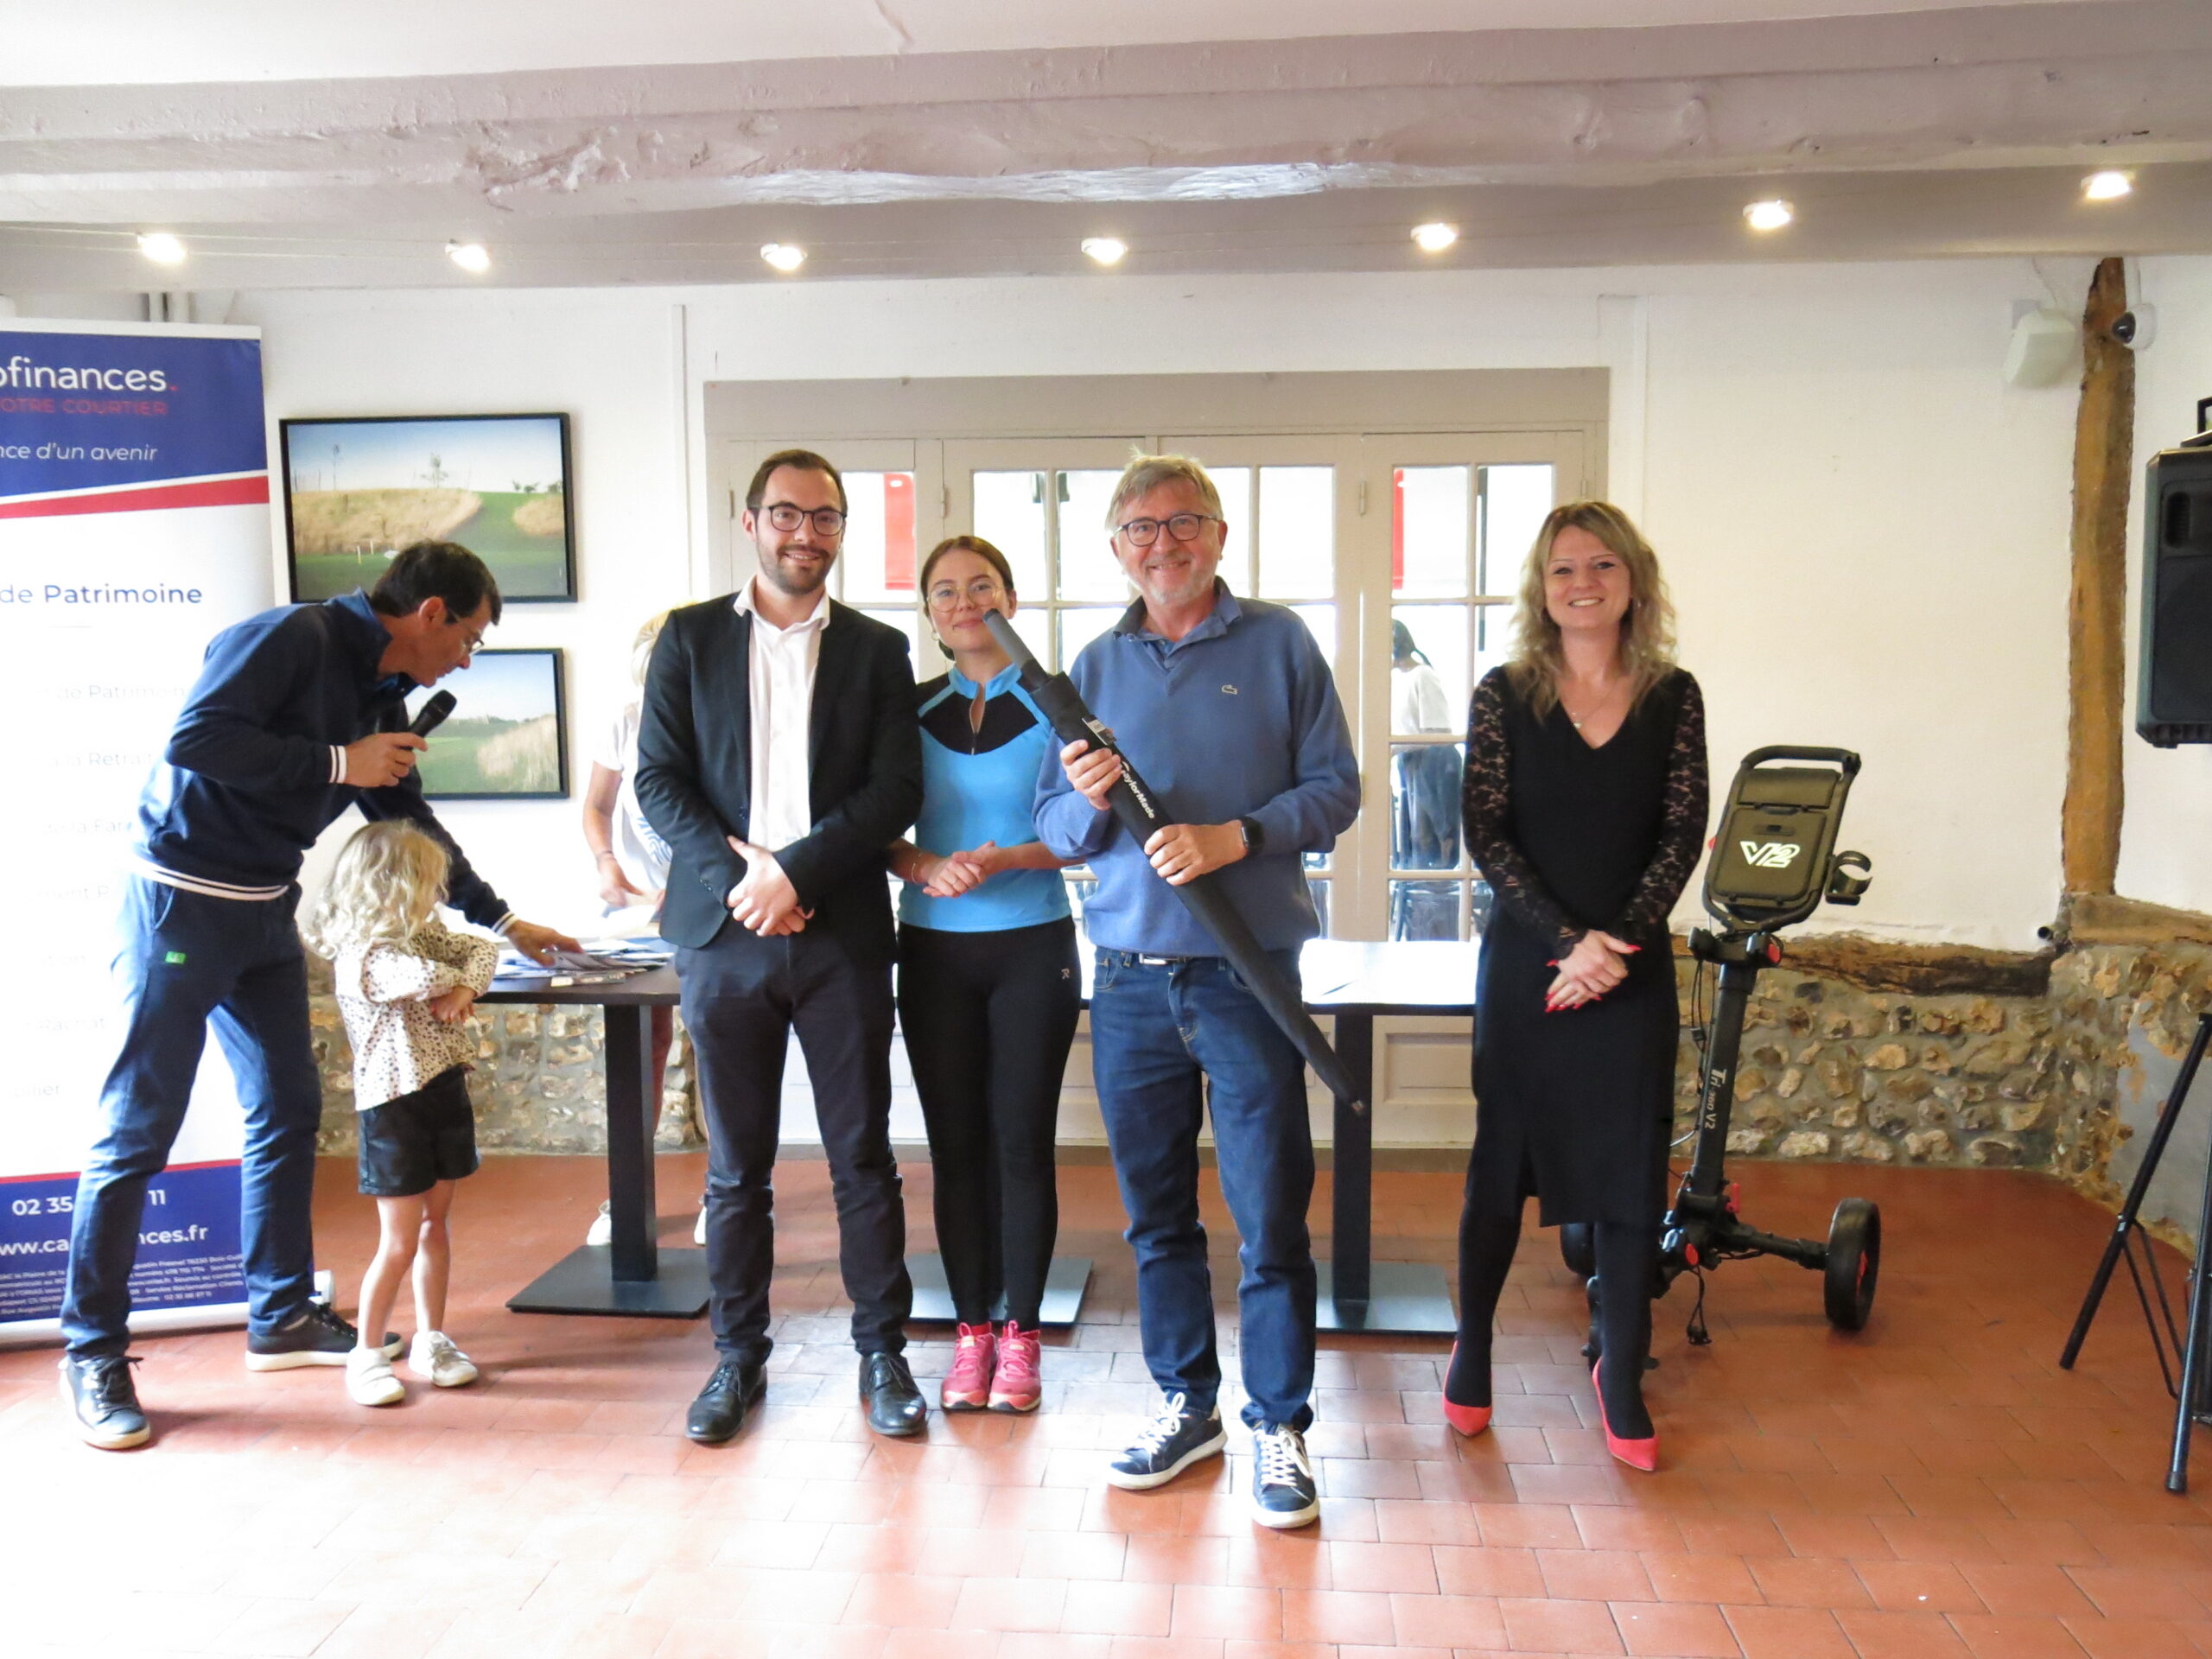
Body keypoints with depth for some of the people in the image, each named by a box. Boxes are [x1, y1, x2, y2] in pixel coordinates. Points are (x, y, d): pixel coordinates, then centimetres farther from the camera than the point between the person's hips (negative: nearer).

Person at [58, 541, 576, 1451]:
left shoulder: (381, 695, 11)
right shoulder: (294, 637, -15)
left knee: (288, 1112, 12)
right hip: (182, 901, -9)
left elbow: (409, 818, 21)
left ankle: (282, 1317, 25)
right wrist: (338, 762, -19)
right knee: (137, 1130, -2)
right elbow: (196, 738, -25)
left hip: (264, 913, 9)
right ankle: (92, 1354, 10)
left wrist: (500, 918, 23)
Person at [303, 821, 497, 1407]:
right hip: (395, 1105, -8)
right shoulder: (364, 957, -18)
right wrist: (452, 980, -11)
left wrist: (466, 988, -11)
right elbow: (424, 977, -34)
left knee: (435, 1225, 15)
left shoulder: (423, 935, 7)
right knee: (399, 1244, -2)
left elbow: (482, 949, 9)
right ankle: (367, 1355, 13)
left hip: (445, 1093, 8)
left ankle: (430, 1340, 26)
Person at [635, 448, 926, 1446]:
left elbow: (895, 791, -1)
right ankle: (738, 1358, 22)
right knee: (736, 1166, 8)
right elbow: (658, 780, 2)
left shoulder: (877, 650, 8)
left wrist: (794, 868, -13)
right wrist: (739, 873, -11)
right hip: (721, 932, 0)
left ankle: (882, 1353, 18)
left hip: (842, 933, 0)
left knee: (863, 1157, 5)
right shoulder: (690, 637, 8)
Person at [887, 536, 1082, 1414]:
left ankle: (1021, 1339, 14)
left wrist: (1004, 860, -17)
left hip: (1033, 947, -2)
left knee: (1023, 1140, 1)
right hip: (934, 948, 2)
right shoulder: (912, 708, 8)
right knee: (956, 1143, 5)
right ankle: (972, 1332, 17)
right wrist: (924, 868, -12)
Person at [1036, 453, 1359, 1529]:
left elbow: (1335, 790, -2)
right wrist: (1090, 801, -13)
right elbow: (1053, 827, 9)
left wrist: (1232, 838, -17)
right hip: (1130, 979, 3)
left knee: (1271, 1215, 1)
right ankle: (1185, 1404, 28)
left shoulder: (1279, 645, 3)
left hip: (1251, 974, -3)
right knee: (1155, 1210, 12)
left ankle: (1279, 1428, 15)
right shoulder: (1096, 666, 11)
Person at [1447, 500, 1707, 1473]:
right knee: (1502, 1166, 8)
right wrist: (1568, 938, -15)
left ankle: (1621, 1375, 21)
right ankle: (1472, 1350, 26)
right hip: (1524, 965, -1)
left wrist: (1617, 941, -13)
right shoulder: (1505, 695, -1)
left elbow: (1682, 835, -1)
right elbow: (1486, 834, -6)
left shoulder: (1673, 697, 4)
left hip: (1633, 970, 1)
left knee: (1631, 1174, 6)